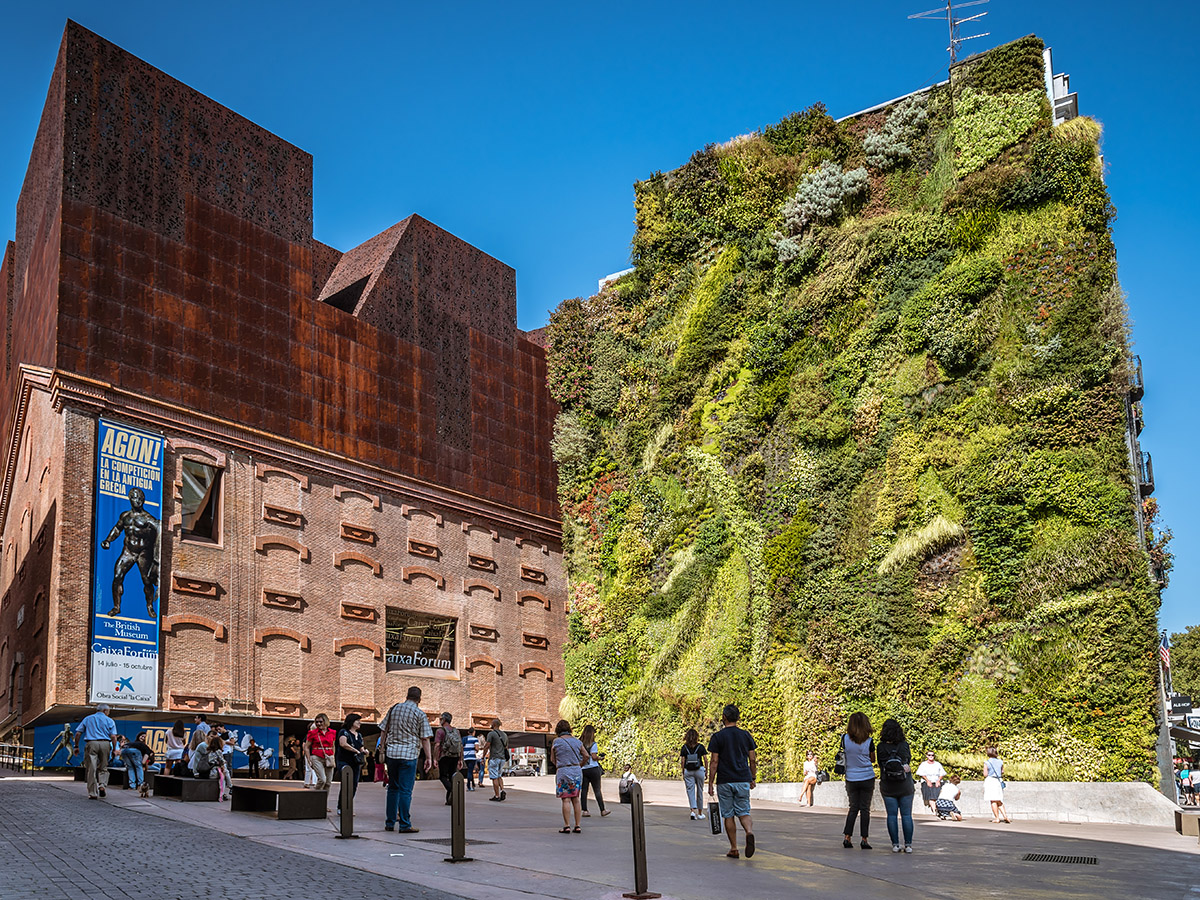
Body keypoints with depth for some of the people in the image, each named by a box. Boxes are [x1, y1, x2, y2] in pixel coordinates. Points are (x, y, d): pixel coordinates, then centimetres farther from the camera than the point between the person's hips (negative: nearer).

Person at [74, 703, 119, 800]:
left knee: (91, 769, 2)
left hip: (91, 744, 0)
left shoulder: (87, 719, 17)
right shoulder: (109, 721, 11)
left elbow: (78, 733, 10)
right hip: (105, 744, 0)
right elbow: (113, 736, 0)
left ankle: (93, 793, 2)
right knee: (103, 768, 15)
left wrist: (76, 746, 16)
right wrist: (114, 749, 6)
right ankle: (102, 785, -6)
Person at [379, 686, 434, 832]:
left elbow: (383, 731, 13)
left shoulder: (394, 709, 9)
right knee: (405, 790, -3)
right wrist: (428, 758, 1)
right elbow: (425, 739, -5)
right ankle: (404, 824, -2)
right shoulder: (420, 714, -4)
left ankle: (390, 822, 17)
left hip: (392, 752, 4)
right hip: (409, 754, -4)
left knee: (393, 788, 13)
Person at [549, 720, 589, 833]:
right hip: (577, 771, 4)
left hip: (563, 771, -4)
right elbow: (587, 756, 6)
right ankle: (577, 826, 9)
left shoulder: (556, 741, -3)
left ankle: (567, 826, -5)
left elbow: (552, 759, 3)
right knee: (575, 799, 9)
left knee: (566, 799, -3)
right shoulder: (577, 741, 7)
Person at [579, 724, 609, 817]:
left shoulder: (579, 743, 5)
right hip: (593, 769, -4)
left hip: (582, 769, 4)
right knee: (597, 790, 3)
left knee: (584, 790, 5)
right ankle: (602, 810, 10)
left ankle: (585, 810, 2)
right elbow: (594, 757, -13)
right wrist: (600, 758, 6)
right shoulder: (593, 744, -7)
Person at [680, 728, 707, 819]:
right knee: (700, 791, 13)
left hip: (688, 771, 0)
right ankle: (700, 813, 22)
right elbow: (705, 760, 0)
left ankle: (692, 811, -18)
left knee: (690, 791, 2)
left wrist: (683, 773, 8)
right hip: (699, 771, 0)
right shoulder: (700, 747, -1)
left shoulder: (684, 748, -1)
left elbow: (682, 762, -1)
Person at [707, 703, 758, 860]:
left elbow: (714, 762, -7)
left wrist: (710, 784, -3)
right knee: (743, 813, 7)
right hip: (743, 780, 2)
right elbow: (753, 760, 6)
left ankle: (734, 849, 10)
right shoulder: (746, 735, 5)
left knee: (728, 815, 8)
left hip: (724, 782, -2)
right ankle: (749, 831, -23)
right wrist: (753, 778, 18)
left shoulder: (717, 737, -5)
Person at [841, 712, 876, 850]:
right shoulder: (869, 741, -9)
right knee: (865, 809, 5)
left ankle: (847, 837, 5)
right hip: (867, 778, -2)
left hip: (851, 779, 2)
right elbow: (873, 760, 5)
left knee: (853, 808, 12)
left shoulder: (845, 739, -7)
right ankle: (864, 840, 4)